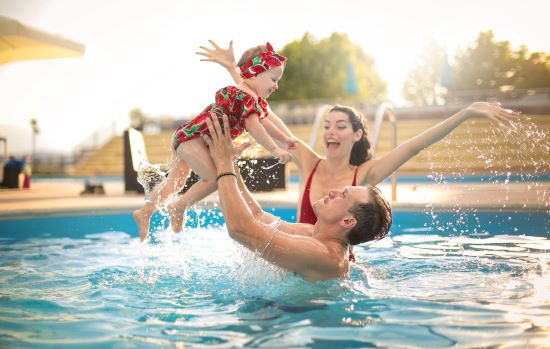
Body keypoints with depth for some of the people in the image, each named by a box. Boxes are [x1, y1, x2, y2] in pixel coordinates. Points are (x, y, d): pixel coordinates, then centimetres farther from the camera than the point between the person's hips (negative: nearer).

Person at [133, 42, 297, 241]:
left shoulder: (257, 100, 14)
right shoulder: (246, 97, -20)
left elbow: (264, 121, 22)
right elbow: (254, 127, -27)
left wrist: (286, 140, 18)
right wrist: (275, 150, -24)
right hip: (192, 137, -11)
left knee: (175, 181, 19)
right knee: (214, 178, -15)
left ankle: (145, 212, 27)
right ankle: (179, 207, -4)